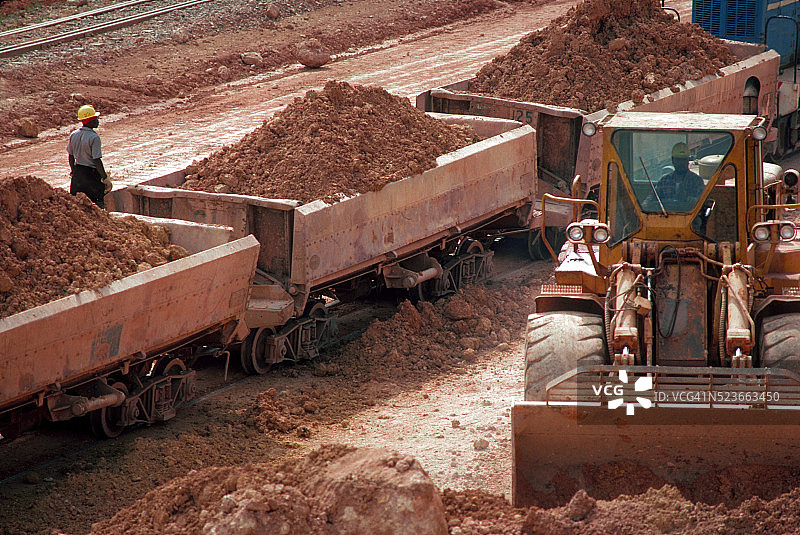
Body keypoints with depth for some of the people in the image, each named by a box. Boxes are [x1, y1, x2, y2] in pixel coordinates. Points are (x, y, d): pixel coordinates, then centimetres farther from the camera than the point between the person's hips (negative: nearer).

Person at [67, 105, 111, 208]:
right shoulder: (94, 137, -18)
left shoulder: (73, 135, 3)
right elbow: (97, 161, -19)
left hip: (77, 171, 7)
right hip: (91, 172, -7)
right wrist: (105, 178, -15)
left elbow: (71, 156, 12)